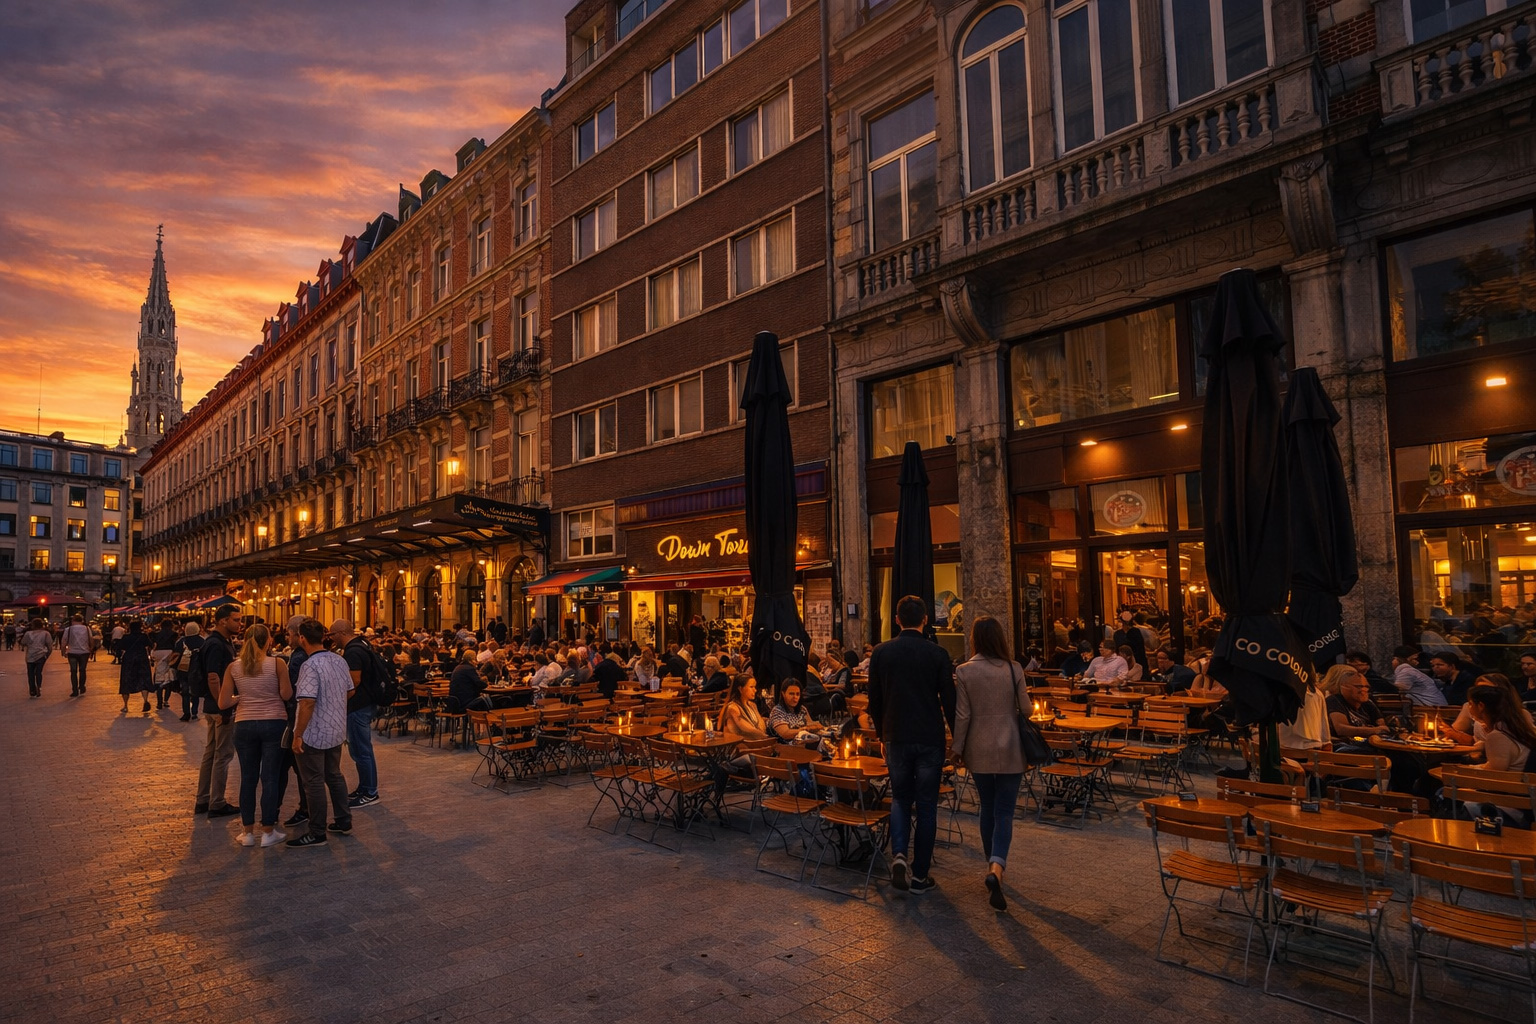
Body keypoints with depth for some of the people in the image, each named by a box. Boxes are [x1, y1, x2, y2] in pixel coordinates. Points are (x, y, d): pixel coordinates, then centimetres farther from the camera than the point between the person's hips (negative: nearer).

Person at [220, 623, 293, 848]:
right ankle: (268, 832, 9)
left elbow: (223, 703, -1)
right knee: (270, 778, 4)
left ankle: (248, 832, 18)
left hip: (245, 726, 2)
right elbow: (286, 695, -13)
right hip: (274, 724, -2)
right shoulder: (277, 664, -9)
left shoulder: (233, 667, 0)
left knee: (248, 778, 11)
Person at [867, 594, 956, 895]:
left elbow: (874, 700, 4)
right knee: (926, 806, 8)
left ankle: (899, 853, -5)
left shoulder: (881, 652, -2)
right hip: (930, 738, -1)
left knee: (900, 798, 17)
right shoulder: (937, 653, -7)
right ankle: (919, 876, 12)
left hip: (896, 738, 2)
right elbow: (949, 701, -5)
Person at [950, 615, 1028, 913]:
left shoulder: (964, 672, -8)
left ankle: (992, 865, 29)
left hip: (979, 750, 1)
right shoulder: (1014, 669, -9)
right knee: (1004, 812, 1)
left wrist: (957, 748, 5)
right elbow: (1025, 709, -2)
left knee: (986, 808, 17)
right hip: (1010, 749, -1)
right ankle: (996, 868, -18)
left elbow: (962, 716, -6)